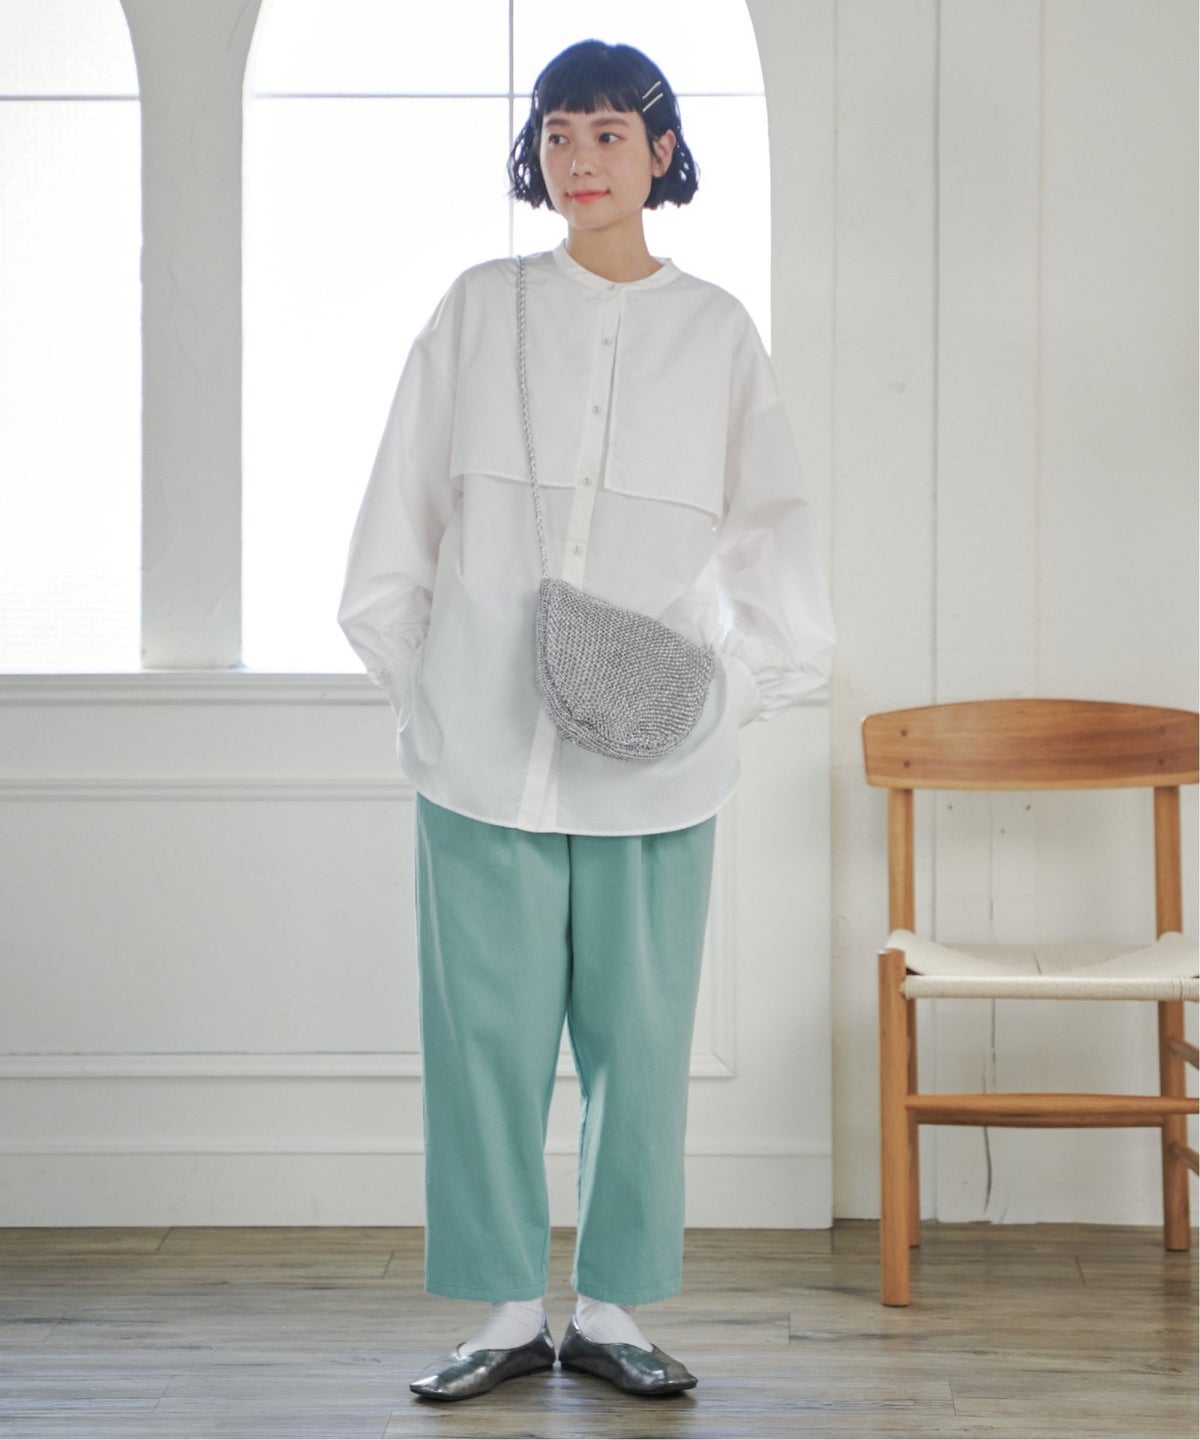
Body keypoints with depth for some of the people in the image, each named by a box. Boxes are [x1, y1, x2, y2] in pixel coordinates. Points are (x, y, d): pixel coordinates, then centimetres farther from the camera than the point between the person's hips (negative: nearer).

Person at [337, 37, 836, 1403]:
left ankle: (611, 1307, 18)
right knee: (488, 1027, 2)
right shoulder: (479, 311, 6)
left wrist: (739, 677, -2)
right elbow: (402, 514, 8)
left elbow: (772, 525, 9)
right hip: (484, 742, 0)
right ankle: (508, 1311, 15)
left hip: (651, 754, 1)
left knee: (642, 1034, 4)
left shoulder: (716, 331, 8)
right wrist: (417, 680, 4)